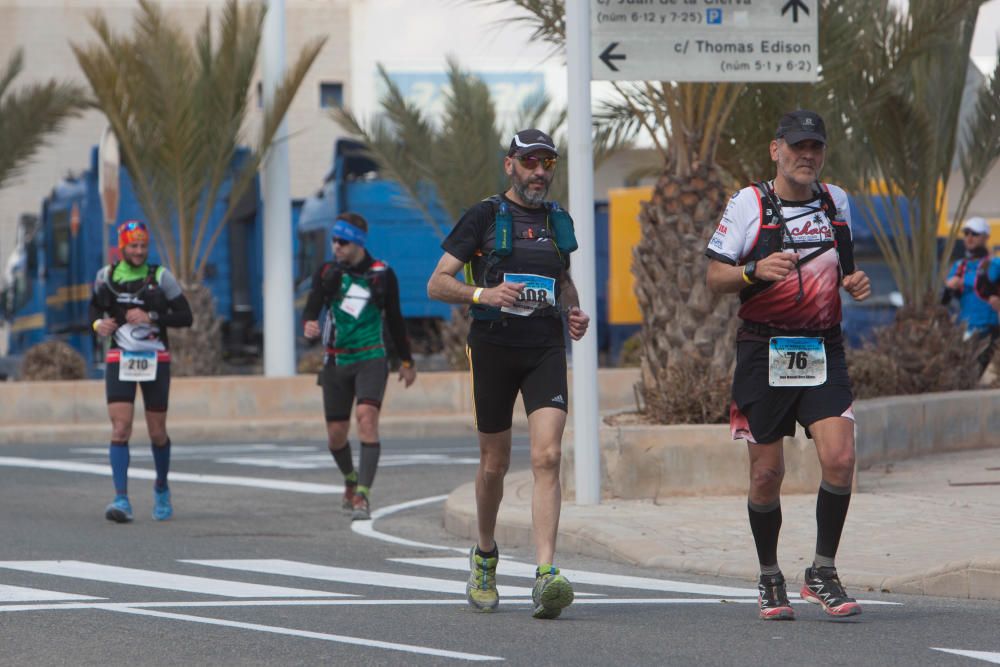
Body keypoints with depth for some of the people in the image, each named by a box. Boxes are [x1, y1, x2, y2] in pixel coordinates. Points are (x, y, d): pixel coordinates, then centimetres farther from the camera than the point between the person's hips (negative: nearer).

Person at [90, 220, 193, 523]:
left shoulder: (160, 277, -4)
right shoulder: (106, 276, 3)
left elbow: (185, 317, -4)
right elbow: (95, 306, 20)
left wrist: (151, 317, -17)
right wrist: (98, 323, -3)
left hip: (155, 361, -1)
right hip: (120, 360, 1)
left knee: (157, 433, 6)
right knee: (120, 428, -14)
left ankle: (162, 487, 33)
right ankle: (121, 500, -18)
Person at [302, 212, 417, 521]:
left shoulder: (382, 274, 3)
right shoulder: (327, 272, 4)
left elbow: (395, 319, 13)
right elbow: (311, 308, -3)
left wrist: (406, 361, 19)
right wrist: (309, 325, -28)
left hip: (371, 359, -2)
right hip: (336, 362, 2)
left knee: (367, 417, -22)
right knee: (336, 433, 4)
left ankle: (363, 496, -26)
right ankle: (350, 480, 36)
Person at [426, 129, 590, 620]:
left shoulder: (558, 220, 13)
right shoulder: (484, 217, 0)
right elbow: (437, 284, -3)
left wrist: (574, 312, 10)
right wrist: (483, 294, -20)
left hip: (546, 349, 2)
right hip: (494, 346, -2)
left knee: (547, 456, -15)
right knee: (494, 464, 7)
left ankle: (545, 574, -24)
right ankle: (484, 556, 34)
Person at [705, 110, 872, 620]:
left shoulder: (836, 202, 10)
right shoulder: (748, 204, -4)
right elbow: (714, 277, -4)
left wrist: (853, 283, 2)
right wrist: (756, 270, -23)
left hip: (823, 351, 3)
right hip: (764, 350, -3)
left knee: (839, 459, -13)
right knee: (767, 472, 1)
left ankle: (822, 574, 1)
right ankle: (769, 580, 20)